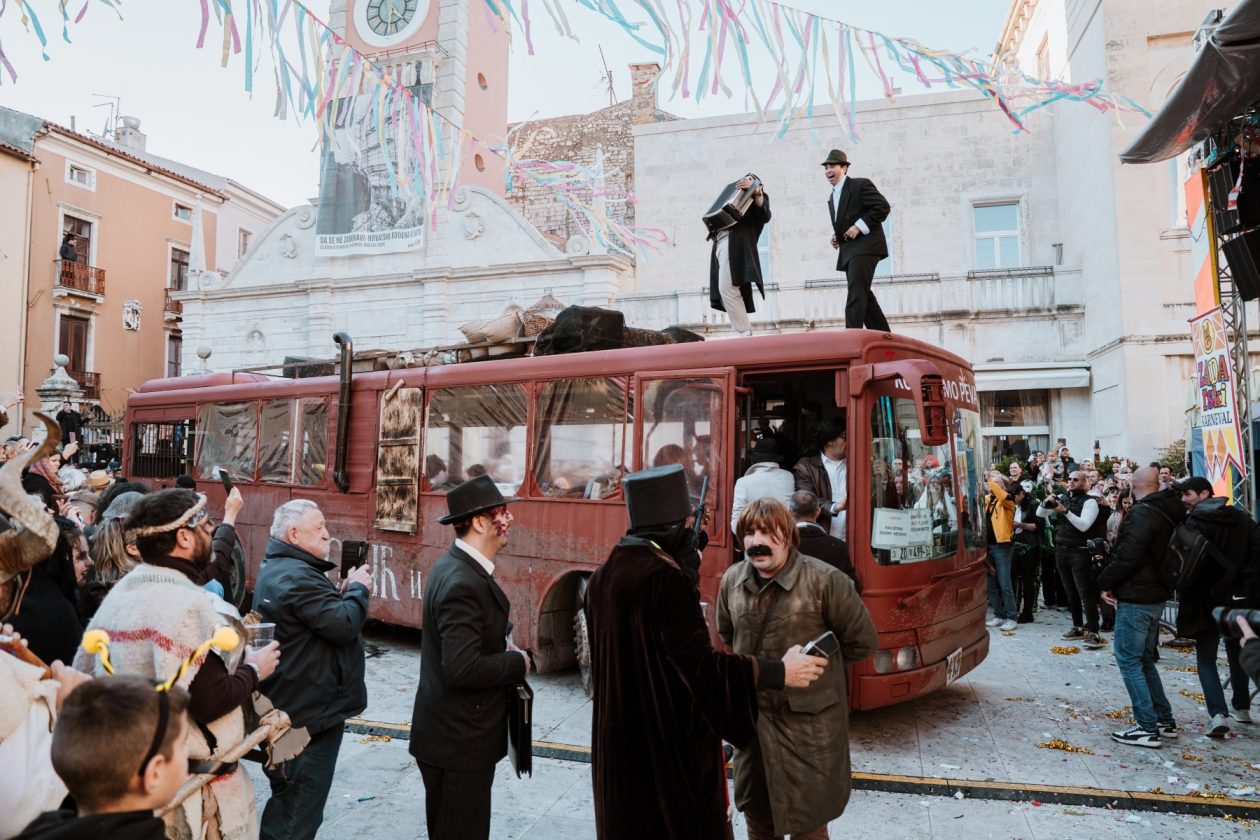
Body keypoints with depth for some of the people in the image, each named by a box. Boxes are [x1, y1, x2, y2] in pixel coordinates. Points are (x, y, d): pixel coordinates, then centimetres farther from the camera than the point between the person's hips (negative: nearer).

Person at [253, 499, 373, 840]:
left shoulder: (275, 569, 12)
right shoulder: (298, 576, -24)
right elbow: (344, 625, -27)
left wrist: (343, 592, 2)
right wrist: (358, 588, -12)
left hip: (289, 706, 11)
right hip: (311, 712, -11)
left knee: (287, 801, 24)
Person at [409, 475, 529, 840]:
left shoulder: (457, 565, 6)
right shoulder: (463, 583, -26)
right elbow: (464, 669, -31)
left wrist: (506, 648, 0)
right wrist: (519, 662, -17)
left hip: (453, 729, 10)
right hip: (459, 737, -10)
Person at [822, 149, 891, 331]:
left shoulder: (861, 185, -5)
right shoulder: (832, 197, 19)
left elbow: (883, 207, -13)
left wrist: (859, 226, -19)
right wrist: (836, 236, 9)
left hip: (865, 246, -9)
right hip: (849, 250, 9)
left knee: (856, 293, -18)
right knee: (863, 295, 10)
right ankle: (883, 335, 18)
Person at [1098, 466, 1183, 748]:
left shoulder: (1142, 514, -19)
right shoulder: (1168, 513, 11)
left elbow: (1127, 556, -24)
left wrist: (1107, 582, -8)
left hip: (1136, 598, -9)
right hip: (1155, 596, 9)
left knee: (1128, 660, -3)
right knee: (1144, 659, 19)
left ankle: (1148, 728, -2)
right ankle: (1164, 721, 23)